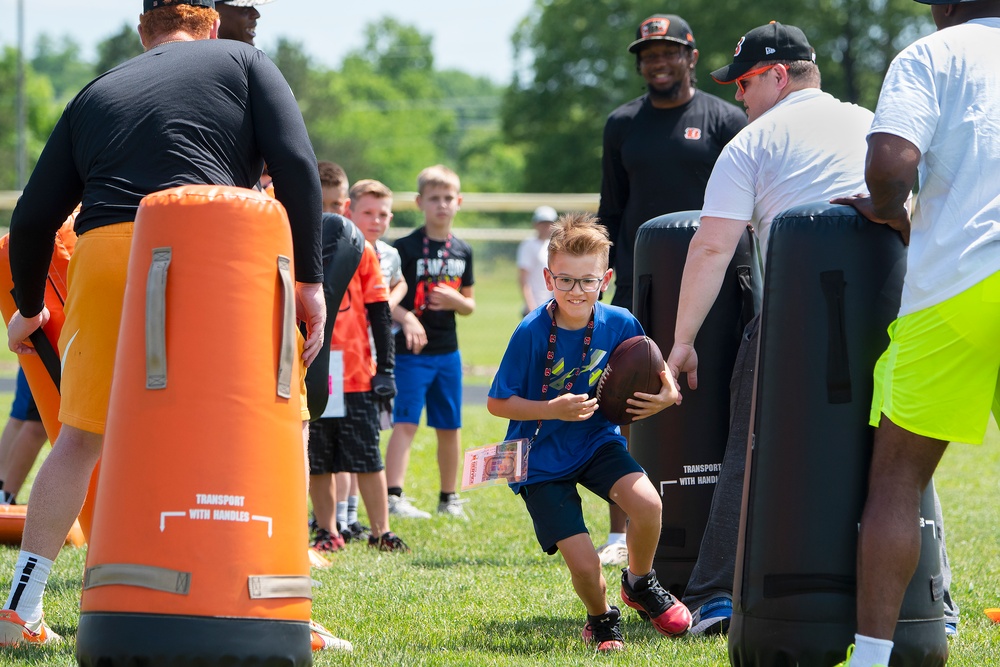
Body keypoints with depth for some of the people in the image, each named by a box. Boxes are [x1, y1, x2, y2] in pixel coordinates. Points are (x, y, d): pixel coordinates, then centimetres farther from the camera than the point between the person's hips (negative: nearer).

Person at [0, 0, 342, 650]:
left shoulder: (97, 92, 25)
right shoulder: (243, 63, 18)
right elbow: (297, 166, 2)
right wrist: (309, 278, 2)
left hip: (104, 255, 3)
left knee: (82, 437, 13)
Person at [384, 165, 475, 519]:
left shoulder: (462, 251, 10)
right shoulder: (406, 247, -6)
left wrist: (454, 300, -6)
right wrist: (406, 317, -25)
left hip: (448, 351, 5)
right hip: (411, 351, -5)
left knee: (450, 426, 11)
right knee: (405, 422, -13)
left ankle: (449, 497, 22)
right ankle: (394, 496, -18)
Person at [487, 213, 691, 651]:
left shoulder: (620, 324, -10)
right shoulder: (531, 332, -19)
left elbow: (650, 378, 7)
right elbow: (497, 403, -12)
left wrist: (667, 395, -17)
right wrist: (553, 410, -25)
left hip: (596, 440, 3)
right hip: (542, 459, -2)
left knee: (648, 504, -26)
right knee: (583, 564, -12)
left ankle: (639, 584, 7)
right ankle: (601, 620, 26)